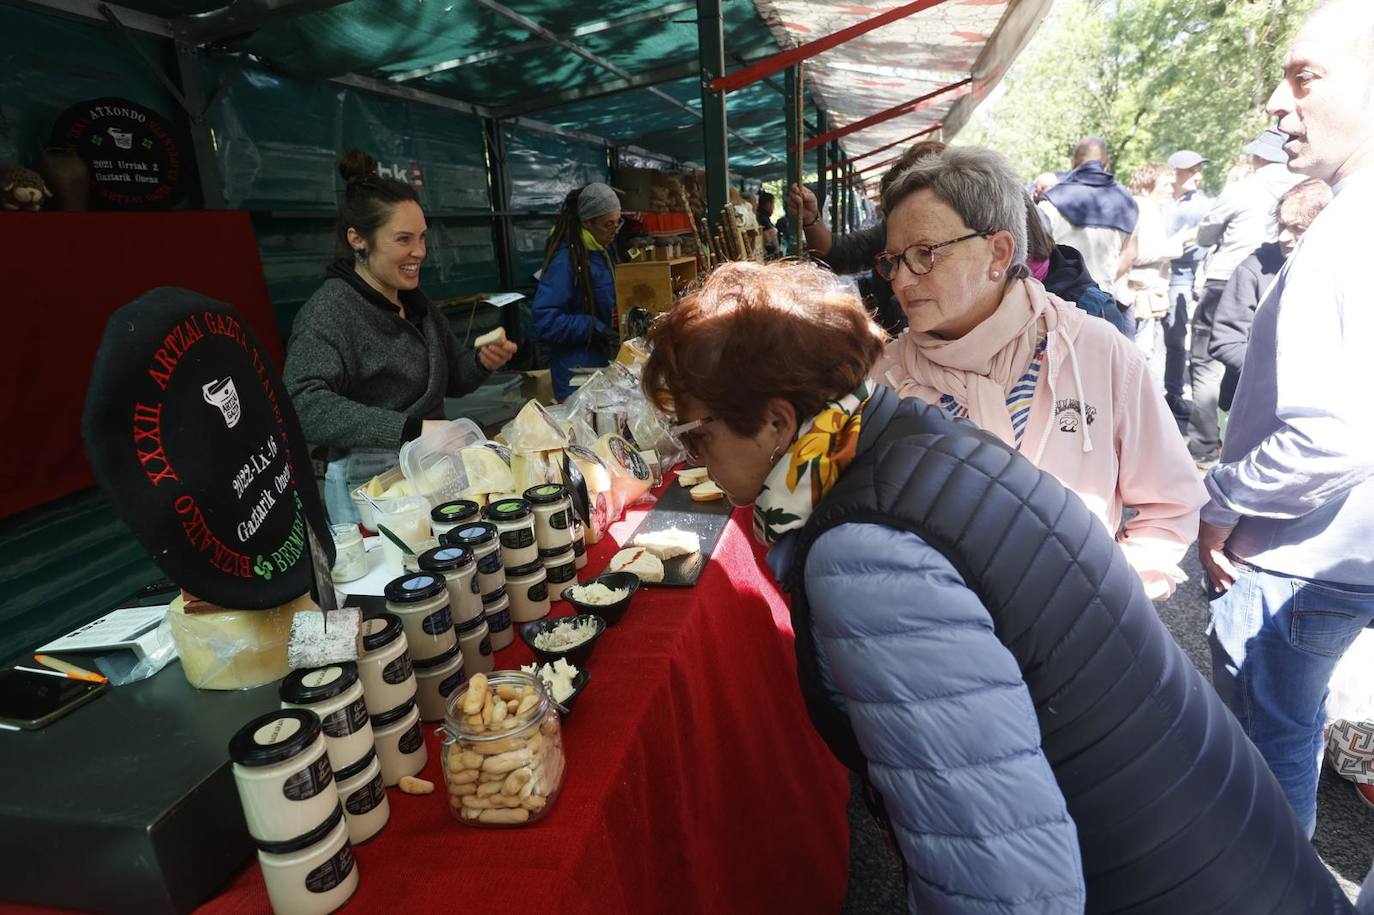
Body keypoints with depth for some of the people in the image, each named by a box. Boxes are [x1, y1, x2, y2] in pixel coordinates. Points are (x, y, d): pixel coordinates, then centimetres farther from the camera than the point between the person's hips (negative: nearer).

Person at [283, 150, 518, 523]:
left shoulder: (415, 302, 10)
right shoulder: (328, 311, -15)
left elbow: (452, 378, 18)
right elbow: (305, 405, -30)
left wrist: (482, 362, -4)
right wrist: (410, 429, -40)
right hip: (370, 485, -7)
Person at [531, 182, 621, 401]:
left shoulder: (602, 252, 9)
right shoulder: (566, 259, -18)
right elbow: (545, 319, -23)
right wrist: (594, 328, -23)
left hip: (603, 359, 8)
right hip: (577, 368, -8)